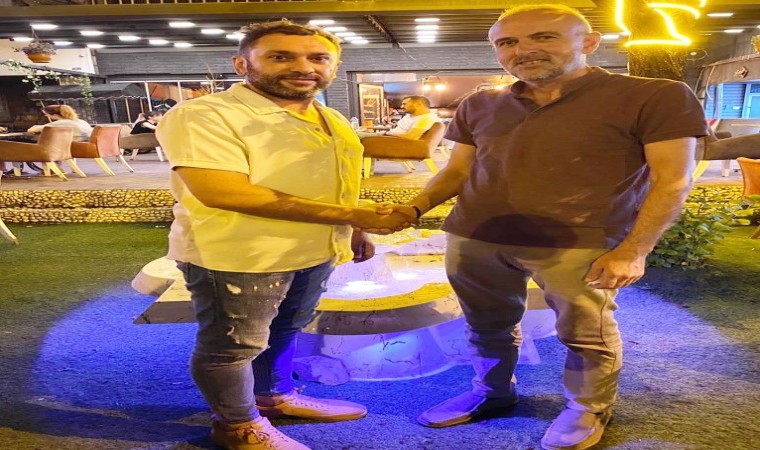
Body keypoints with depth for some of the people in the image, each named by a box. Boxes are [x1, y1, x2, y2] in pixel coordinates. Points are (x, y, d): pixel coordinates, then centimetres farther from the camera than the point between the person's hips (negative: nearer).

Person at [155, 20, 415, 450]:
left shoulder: (329, 120, 8)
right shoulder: (203, 115, -18)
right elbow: (222, 191, -29)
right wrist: (350, 216, -27)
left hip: (315, 251, 8)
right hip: (237, 255, -7)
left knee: (286, 330, 23)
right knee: (231, 345, 9)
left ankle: (275, 396, 45)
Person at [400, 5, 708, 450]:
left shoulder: (656, 97, -4)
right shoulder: (479, 106, 9)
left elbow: (672, 180, -5)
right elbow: (456, 171, 14)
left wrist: (633, 251, -13)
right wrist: (414, 208, -3)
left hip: (579, 245, -4)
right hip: (474, 241, 5)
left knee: (585, 334, 10)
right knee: (488, 326, 18)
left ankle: (589, 410, 36)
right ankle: (492, 392, 42)